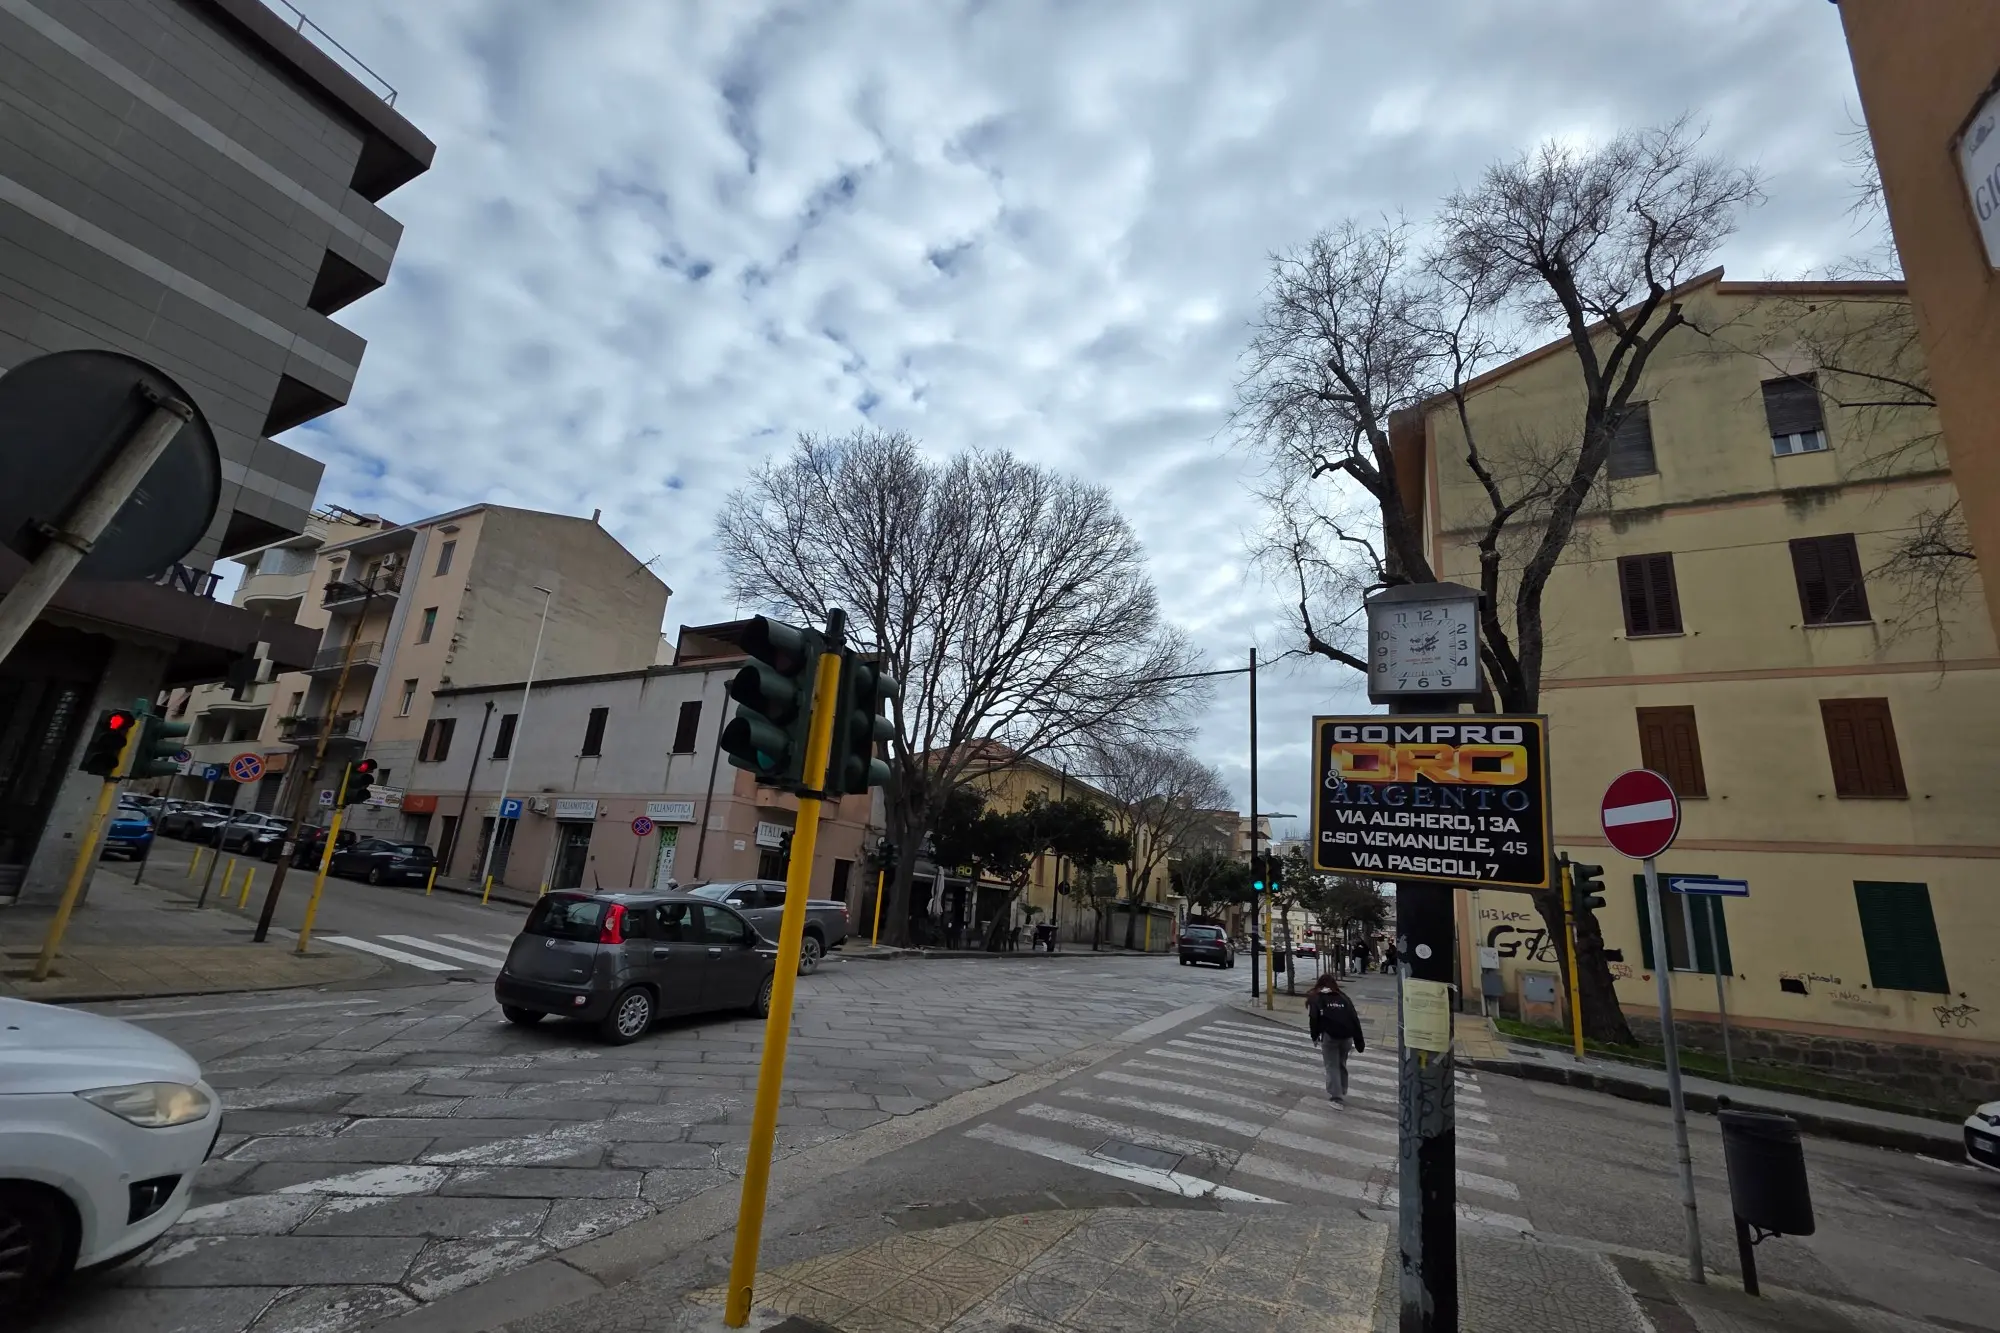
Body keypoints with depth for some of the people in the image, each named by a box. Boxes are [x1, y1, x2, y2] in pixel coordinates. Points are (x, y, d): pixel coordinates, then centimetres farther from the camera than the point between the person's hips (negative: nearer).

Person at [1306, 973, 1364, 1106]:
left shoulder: (1316, 998, 10)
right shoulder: (1343, 996, 19)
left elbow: (1314, 1018, -3)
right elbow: (1355, 1019, 10)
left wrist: (1315, 1036, 7)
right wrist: (1359, 1041, 10)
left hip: (1329, 1035, -4)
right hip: (1346, 1035, 4)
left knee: (1332, 1066, 5)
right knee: (1342, 1064, 21)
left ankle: (1337, 1098, 0)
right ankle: (1342, 1094, 29)